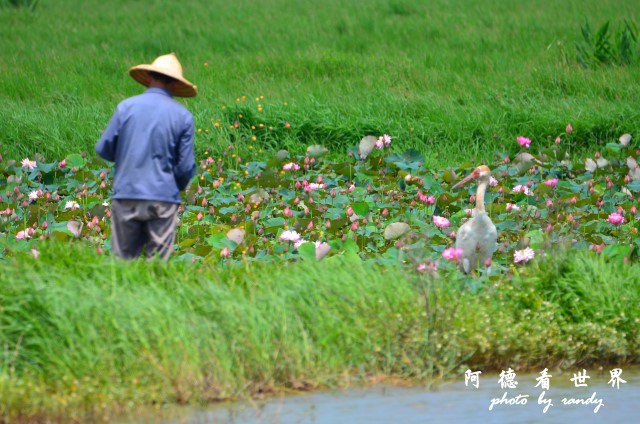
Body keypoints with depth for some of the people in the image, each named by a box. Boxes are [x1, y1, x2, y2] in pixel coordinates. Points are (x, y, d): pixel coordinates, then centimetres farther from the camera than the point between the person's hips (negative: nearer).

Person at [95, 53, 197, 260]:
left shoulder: (126, 107, 0)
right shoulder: (183, 116, -1)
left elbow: (103, 150, 4)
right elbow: (186, 166, 0)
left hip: (126, 196, 1)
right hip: (164, 199, -1)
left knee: (122, 260, 6)